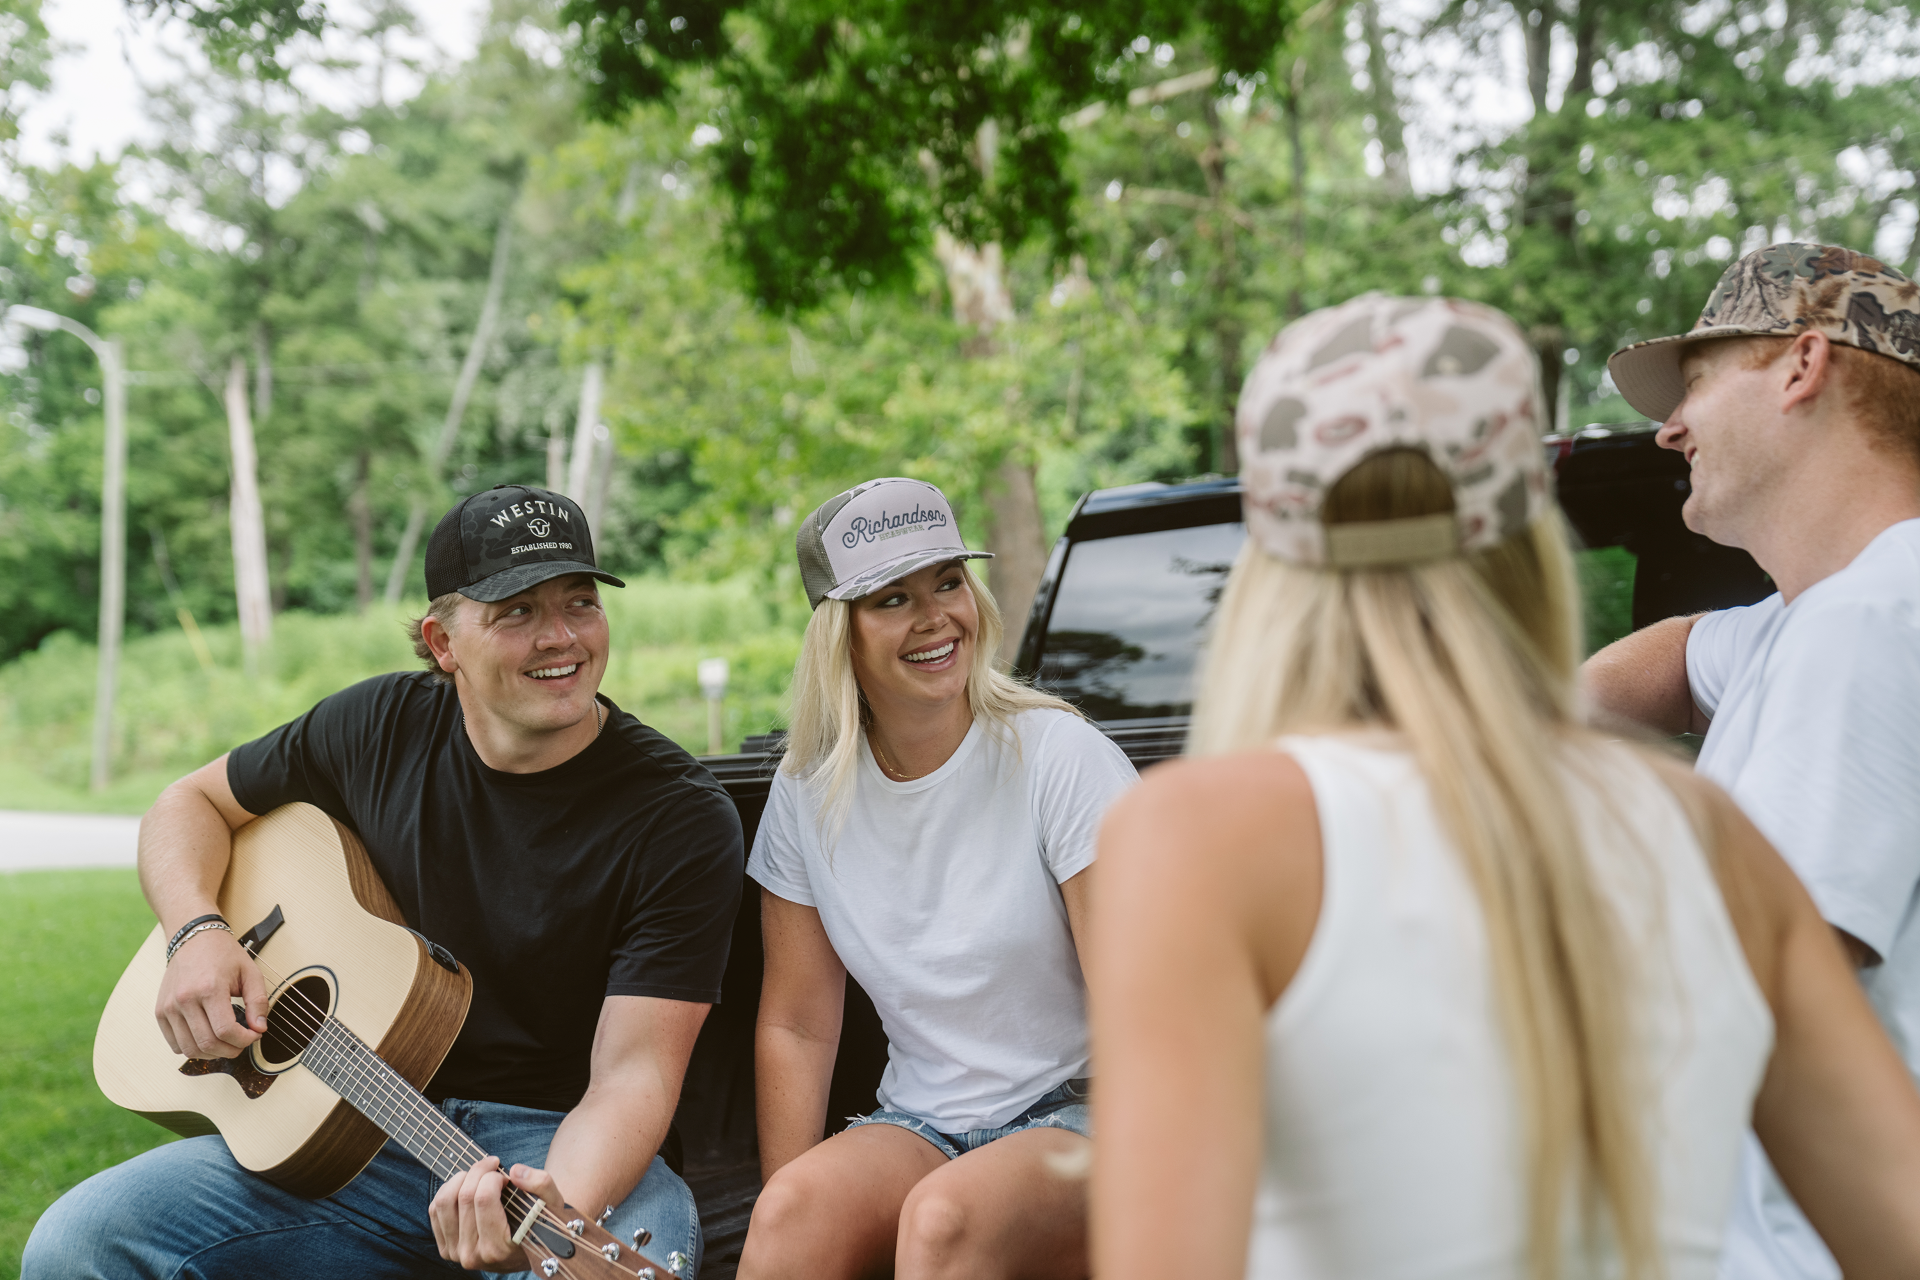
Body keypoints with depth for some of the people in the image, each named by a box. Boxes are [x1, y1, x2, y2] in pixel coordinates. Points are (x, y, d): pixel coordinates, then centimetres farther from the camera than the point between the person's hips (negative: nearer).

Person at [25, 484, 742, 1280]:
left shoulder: (684, 818, -12)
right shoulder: (385, 725, 3)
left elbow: (634, 1069, -18)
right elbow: (190, 803, 17)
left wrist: (559, 1212, -38)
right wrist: (199, 934, -4)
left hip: (563, 1146, -4)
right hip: (355, 1133, 5)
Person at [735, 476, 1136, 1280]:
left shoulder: (1061, 756, -10)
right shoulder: (810, 791, 2)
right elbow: (796, 1027, 7)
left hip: (1076, 1117, -3)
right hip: (917, 1126, 3)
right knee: (793, 1209, -29)